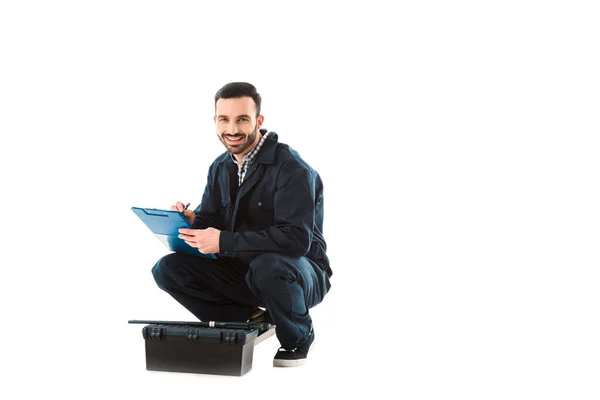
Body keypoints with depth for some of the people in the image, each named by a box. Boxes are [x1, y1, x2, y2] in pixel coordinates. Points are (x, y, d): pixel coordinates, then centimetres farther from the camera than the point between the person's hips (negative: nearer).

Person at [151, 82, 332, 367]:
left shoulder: (292, 169, -20)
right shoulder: (220, 167, 4)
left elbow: (297, 239, -30)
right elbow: (209, 223, 7)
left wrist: (223, 242, -33)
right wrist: (190, 220, -19)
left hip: (298, 274, -6)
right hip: (242, 271, 6)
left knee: (266, 266, -40)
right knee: (167, 269, -9)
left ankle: (298, 337, -8)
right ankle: (251, 321, -1)